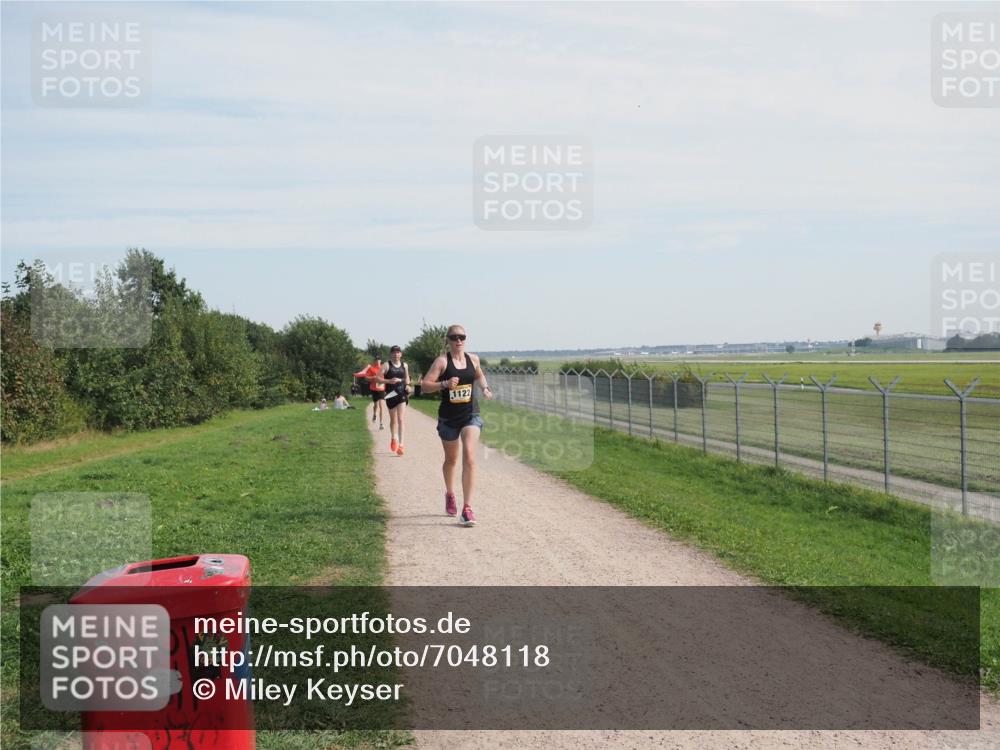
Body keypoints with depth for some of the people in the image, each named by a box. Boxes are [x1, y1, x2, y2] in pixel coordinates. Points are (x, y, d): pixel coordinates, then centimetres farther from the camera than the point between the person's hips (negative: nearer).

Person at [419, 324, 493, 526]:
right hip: (448, 417, -1)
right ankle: (450, 494, 45)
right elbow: (424, 386, -14)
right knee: (451, 460, 16)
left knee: (469, 459, -16)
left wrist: (485, 388, 5)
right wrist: (444, 384, -28)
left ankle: (467, 508, -16)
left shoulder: (473, 359, 3)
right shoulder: (442, 361, -8)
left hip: (471, 415, 1)